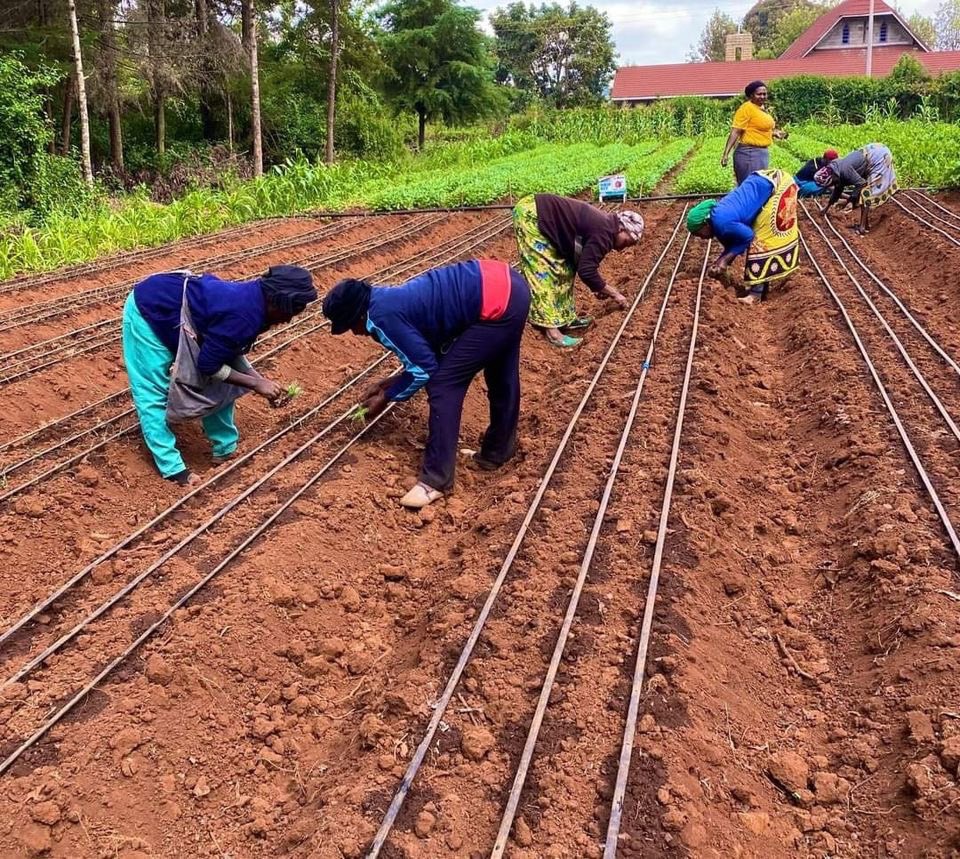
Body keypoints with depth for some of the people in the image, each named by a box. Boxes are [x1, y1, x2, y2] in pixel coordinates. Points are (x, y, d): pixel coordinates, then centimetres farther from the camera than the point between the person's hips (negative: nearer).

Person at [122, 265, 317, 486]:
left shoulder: (253, 298, -7)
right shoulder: (242, 315, -35)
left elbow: (229, 352, 3)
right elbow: (208, 365, -25)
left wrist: (261, 381, -7)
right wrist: (257, 383, -20)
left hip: (175, 306, 9)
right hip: (149, 310, -9)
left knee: (219, 383, 9)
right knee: (153, 394, -6)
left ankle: (225, 449, 18)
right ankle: (171, 467, 1)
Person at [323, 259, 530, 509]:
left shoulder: (383, 318, -9)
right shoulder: (391, 301, 18)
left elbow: (424, 369, -5)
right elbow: (427, 355, 24)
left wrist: (387, 397, 9)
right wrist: (390, 382, 26)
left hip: (497, 305, -10)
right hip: (508, 285, 10)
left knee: (444, 387, -2)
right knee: (502, 378, 25)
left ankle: (436, 480, 4)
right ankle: (498, 450, 44)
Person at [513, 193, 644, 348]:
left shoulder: (603, 224, 12)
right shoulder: (604, 232, -19)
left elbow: (586, 264, 24)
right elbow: (587, 271, -20)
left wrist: (599, 286, 18)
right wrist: (614, 294, -10)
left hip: (540, 215, 11)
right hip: (531, 214, -11)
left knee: (563, 269, 13)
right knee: (544, 273, -11)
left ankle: (565, 318, 19)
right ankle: (550, 328, -10)